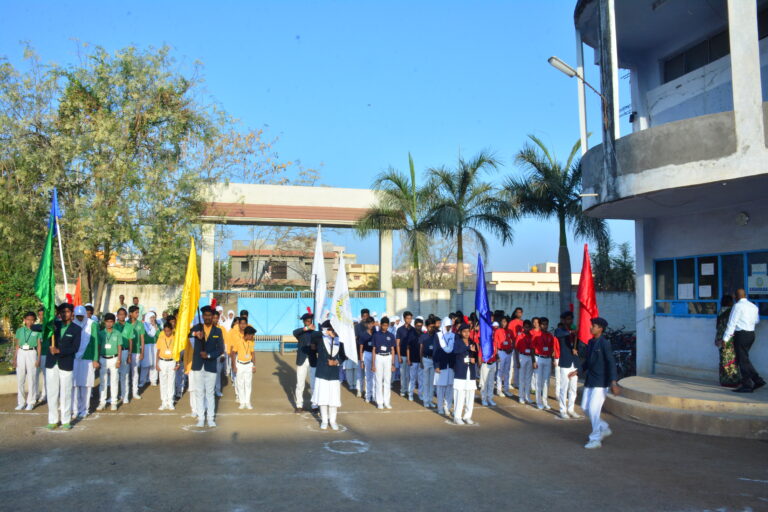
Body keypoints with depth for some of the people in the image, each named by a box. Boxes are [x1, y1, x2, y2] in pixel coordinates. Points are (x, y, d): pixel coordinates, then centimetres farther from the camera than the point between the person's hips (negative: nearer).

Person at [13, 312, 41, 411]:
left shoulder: (37, 331, 2)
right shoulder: (19, 330, 8)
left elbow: (39, 345, 2)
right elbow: (17, 345, 10)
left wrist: (38, 359, -4)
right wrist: (14, 359, 6)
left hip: (32, 353, -3)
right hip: (21, 353, 3)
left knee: (31, 379, 0)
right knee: (20, 379, 5)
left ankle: (31, 402, 7)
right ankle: (21, 402, 14)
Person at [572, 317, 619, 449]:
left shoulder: (605, 343, -12)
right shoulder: (590, 342, 11)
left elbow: (611, 363, -17)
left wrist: (613, 382, -23)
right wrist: (578, 371, 10)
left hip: (601, 382, -8)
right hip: (589, 380, 8)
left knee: (593, 409, -8)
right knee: (585, 407, 9)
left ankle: (595, 439, 4)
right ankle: (604, 428, 28)